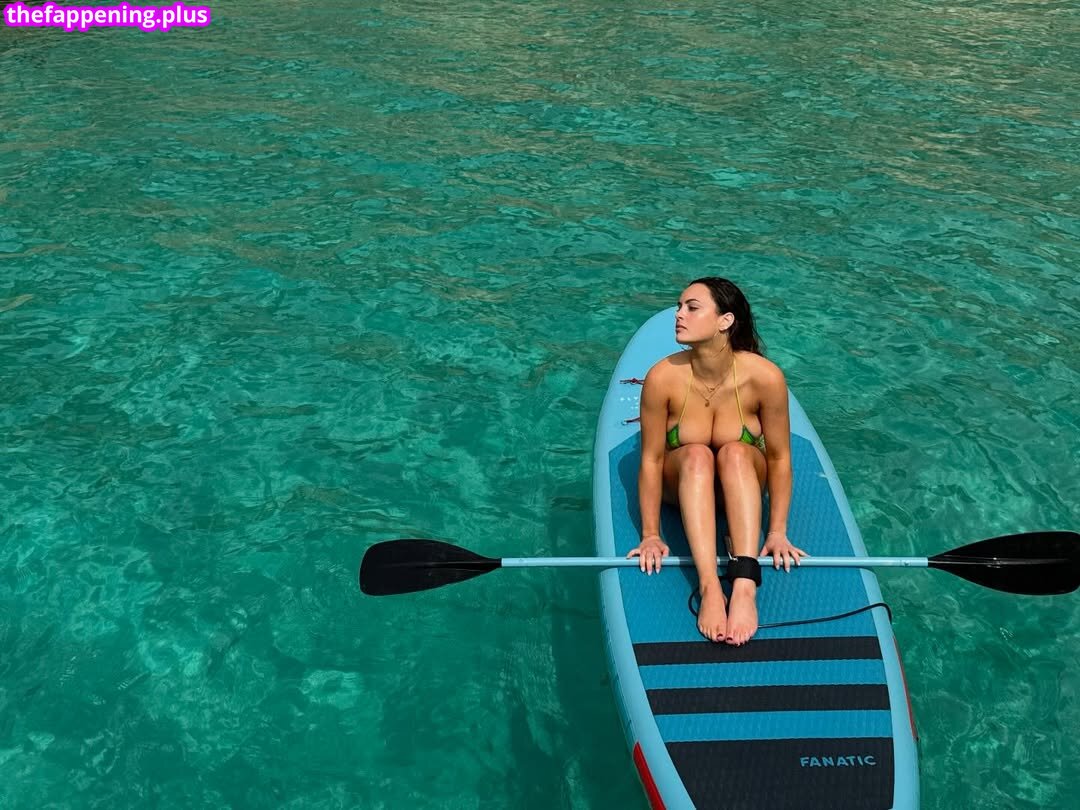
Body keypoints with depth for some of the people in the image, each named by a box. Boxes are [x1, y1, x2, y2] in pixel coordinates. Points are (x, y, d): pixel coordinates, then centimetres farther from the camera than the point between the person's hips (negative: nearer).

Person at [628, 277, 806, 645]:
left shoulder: (765, 377, -25)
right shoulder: (663, 377, -24)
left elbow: (779, 458, -14)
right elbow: (651, 459, -17)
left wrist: (778, 532, -16)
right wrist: (650, 534, -17)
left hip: (741, 480, 0)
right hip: (684, 482, 0)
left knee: (734, 453, -34)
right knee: (697, 455, -34)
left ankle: (745, 585, -45)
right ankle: (709, 588, -44)